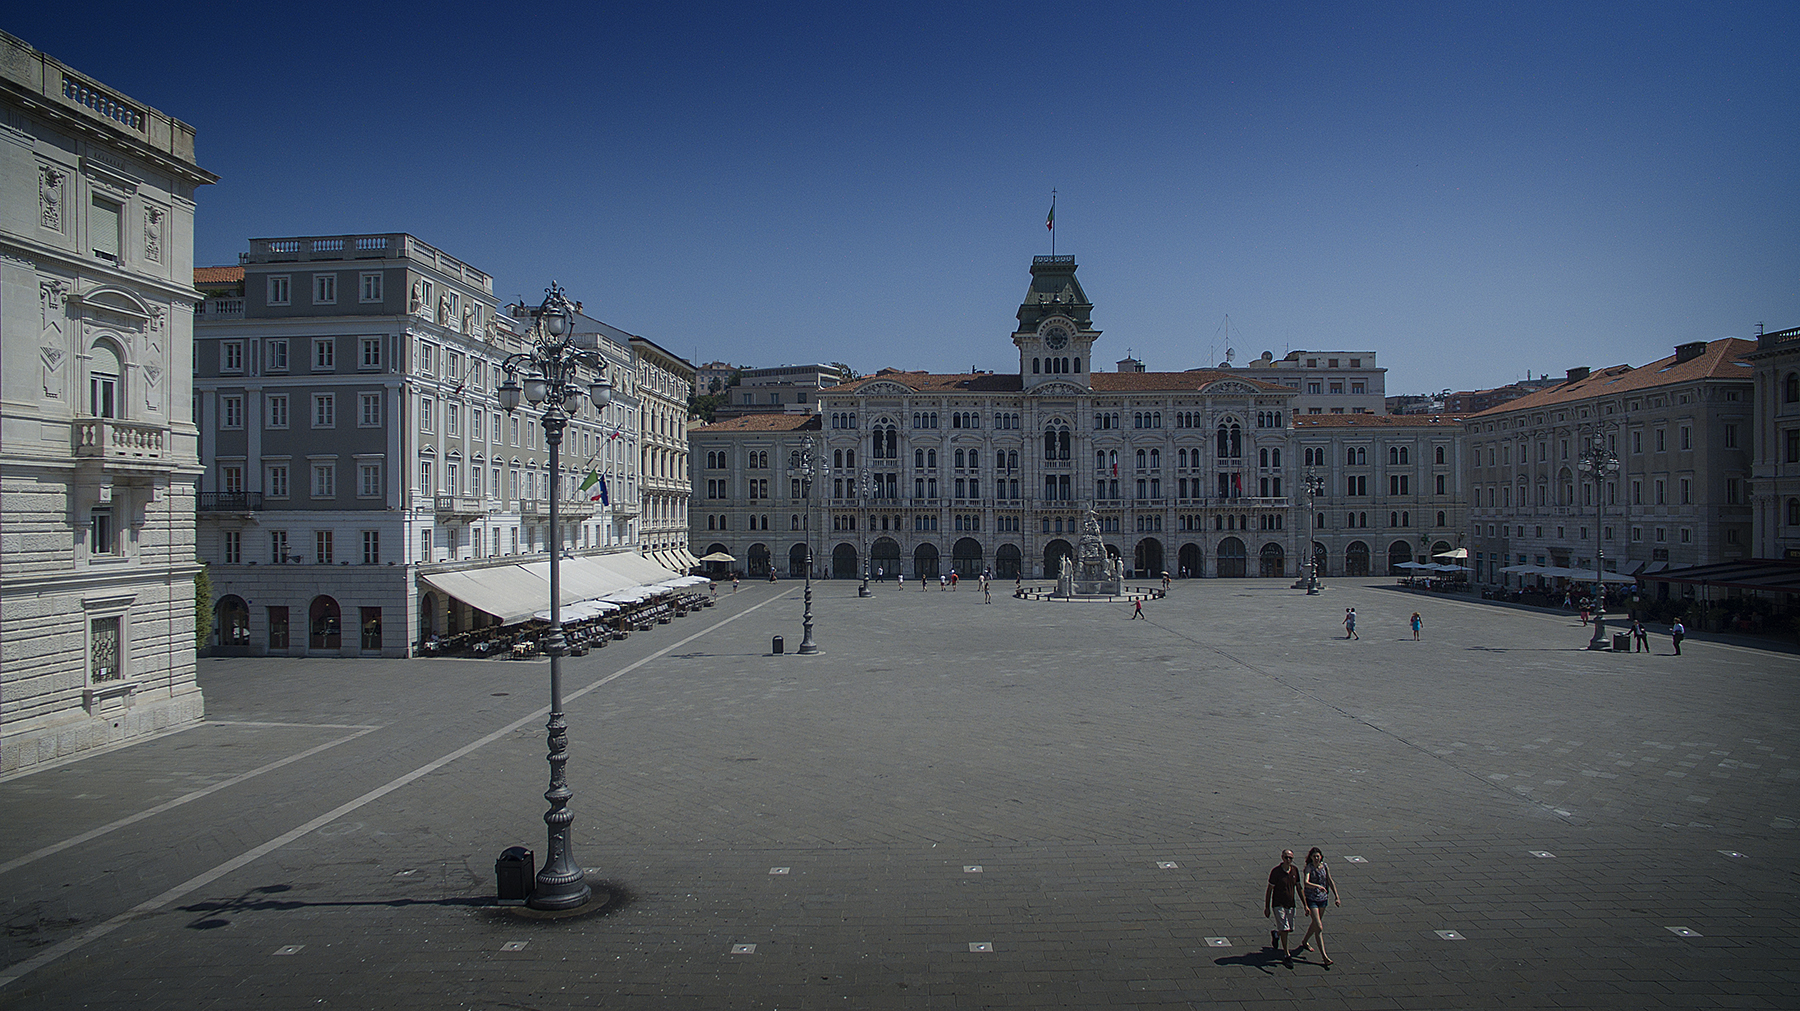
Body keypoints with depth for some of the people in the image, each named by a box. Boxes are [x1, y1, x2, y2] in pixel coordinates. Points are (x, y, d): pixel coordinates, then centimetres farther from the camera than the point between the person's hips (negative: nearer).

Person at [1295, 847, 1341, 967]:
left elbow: (1330, 882, 8)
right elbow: (1306, 882, -33)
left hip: (1323, 898, 6)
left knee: (1315, 924, 22)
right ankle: (1324, 956, -9)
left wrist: (1336, 896, 5)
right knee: (1319, 927, -11)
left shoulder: (1325, 867, -1)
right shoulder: (1309, 868, -17)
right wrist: (1318, 886, -49)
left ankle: (1304, 942, 47)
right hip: (1311, 899, -6)